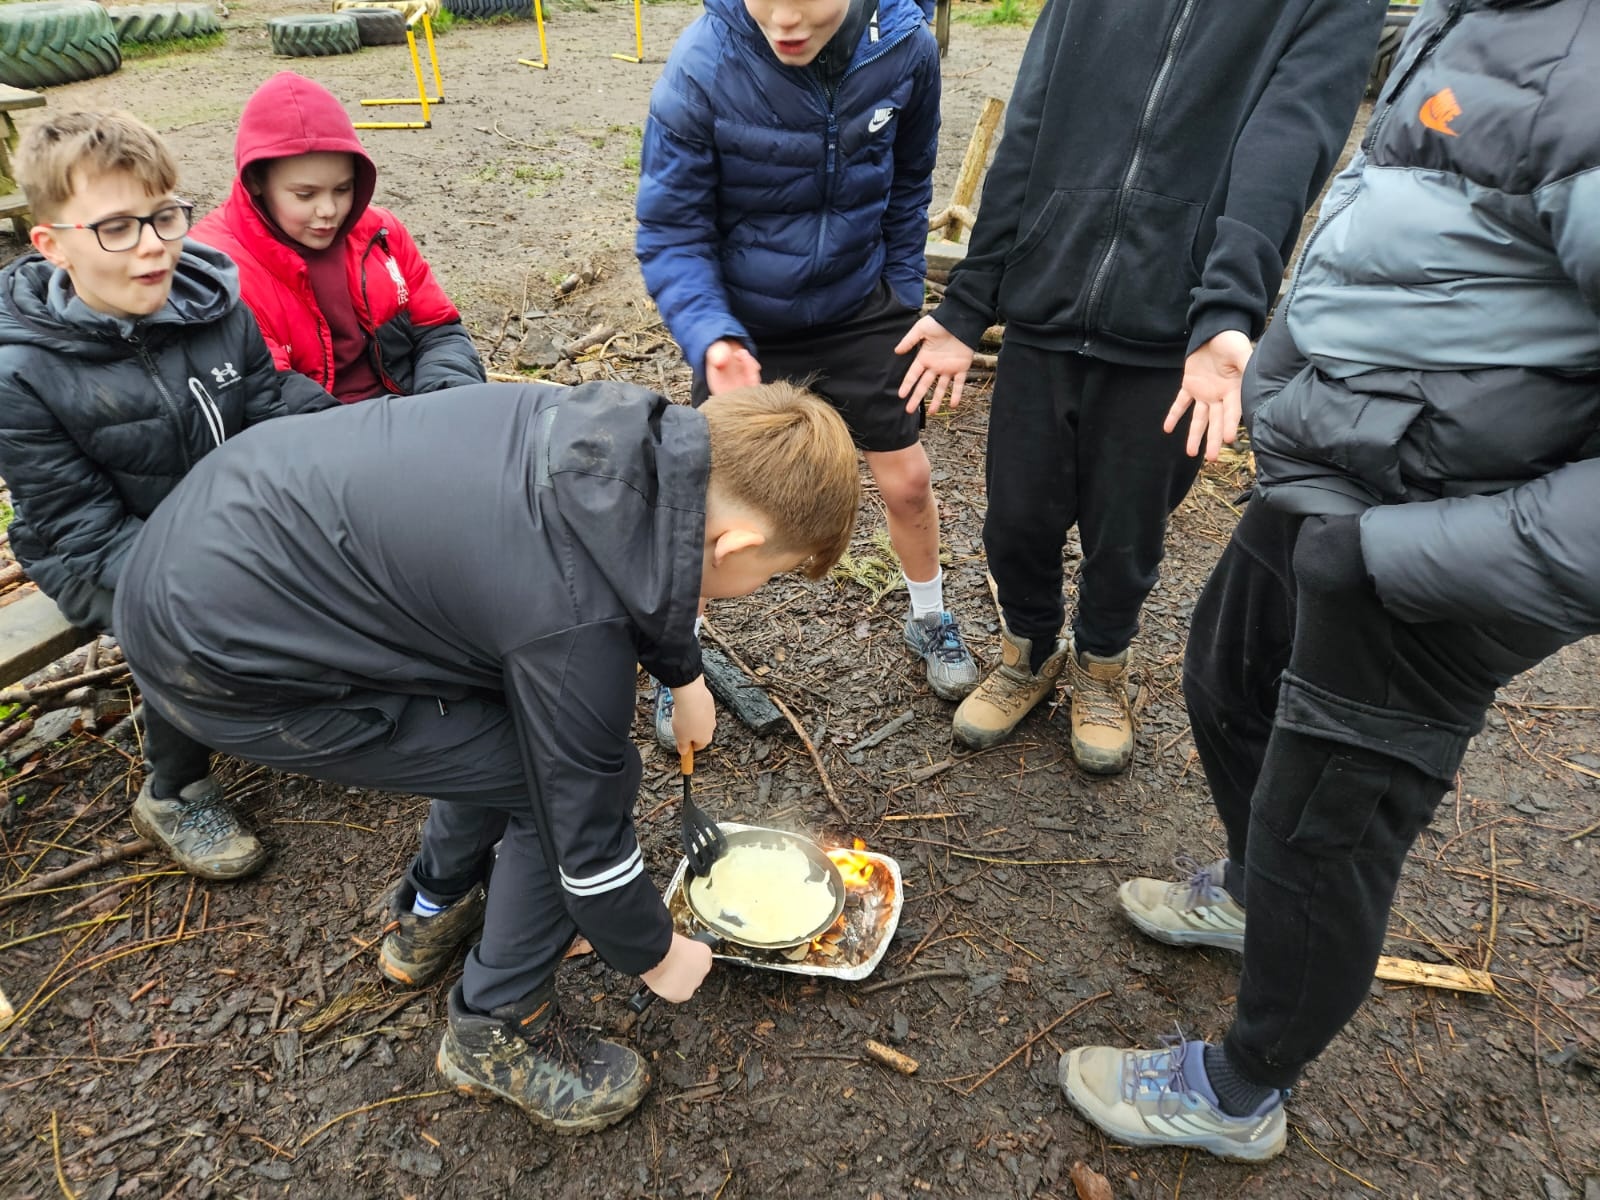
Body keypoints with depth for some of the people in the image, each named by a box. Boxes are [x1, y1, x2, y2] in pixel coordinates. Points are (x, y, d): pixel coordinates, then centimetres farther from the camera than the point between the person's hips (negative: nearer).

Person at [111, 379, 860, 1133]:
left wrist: (685, 676, 29)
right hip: (219, 656, -8)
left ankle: (432, 913, 39)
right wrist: (655, 957, 5)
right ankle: (496, 1029, 15)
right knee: (574, 777, -8)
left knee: (515, 713, 18)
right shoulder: (575, 622, -30)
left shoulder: (631, 429, -8)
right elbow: (586, 825, -15)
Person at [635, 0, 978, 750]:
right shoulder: (700, 71, -26)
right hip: (745, 327, -2)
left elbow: (908, 184, 3)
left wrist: (903, 295, 8)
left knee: (908, 480, 9)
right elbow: (670, 233, -19)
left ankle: (928, 621, 37)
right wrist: (712, 339, -35)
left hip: (860, 313, 3)